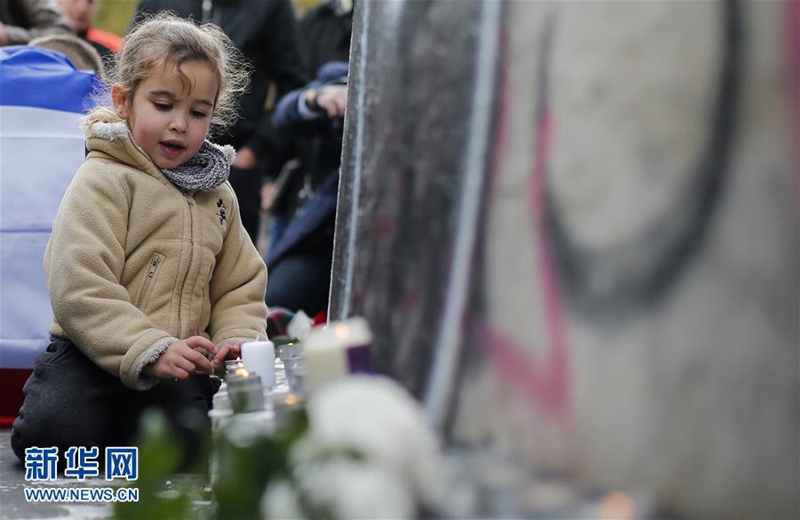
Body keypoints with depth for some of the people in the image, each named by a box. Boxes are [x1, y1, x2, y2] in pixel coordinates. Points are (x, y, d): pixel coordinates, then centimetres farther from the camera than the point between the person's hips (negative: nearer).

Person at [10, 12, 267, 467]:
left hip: (175, 369, 4)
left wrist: (238, 339, -1)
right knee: (50, 434, -29)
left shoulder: (217, 195, 15)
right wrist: (151, 350, -25)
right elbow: (80, 291, -17)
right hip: (94, 356, -3)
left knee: (181, 438, -28)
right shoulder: (103, 182, -6)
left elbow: (240, 286, 21)